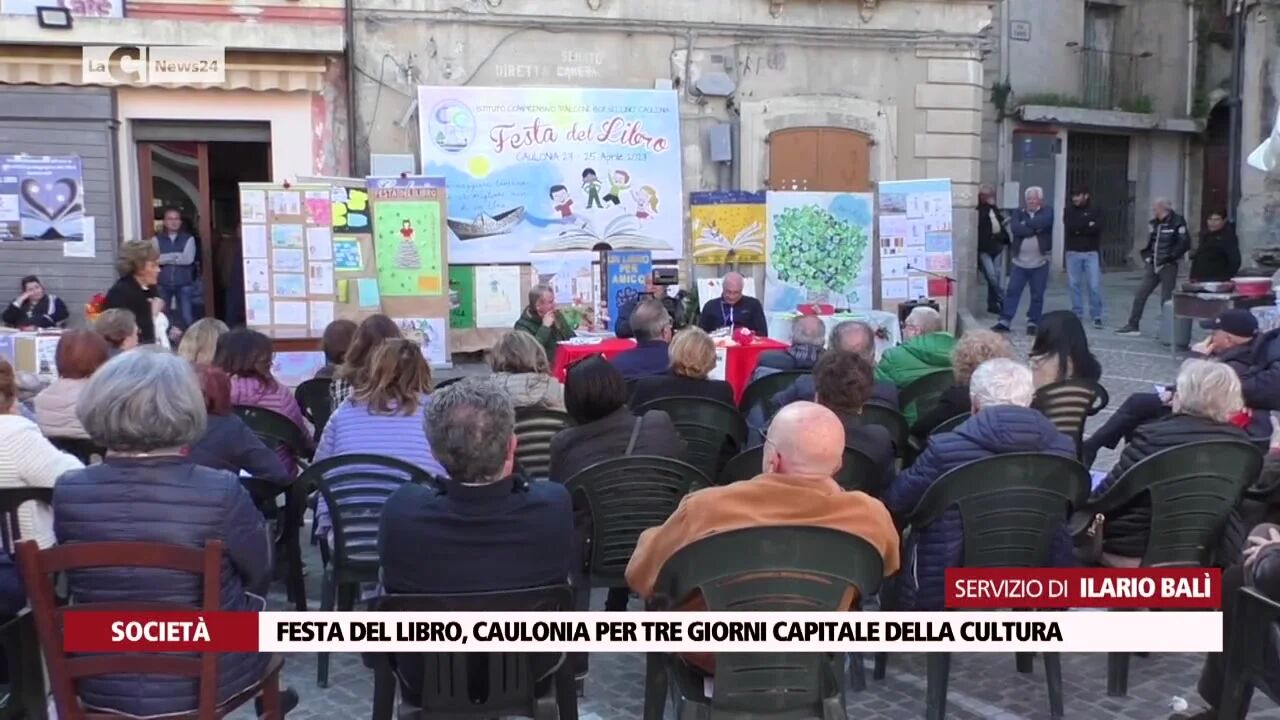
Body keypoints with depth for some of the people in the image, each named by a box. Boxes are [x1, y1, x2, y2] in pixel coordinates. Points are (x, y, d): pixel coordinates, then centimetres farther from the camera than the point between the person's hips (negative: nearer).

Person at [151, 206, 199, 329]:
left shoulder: (188, 238, 5)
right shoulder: (156, 239, 7)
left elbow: (189, 259, -10)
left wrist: (165, 258, -5)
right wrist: (177, 255, -9)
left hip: (184, 284, -1)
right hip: (162, 284, 1)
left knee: (187, 318, -1)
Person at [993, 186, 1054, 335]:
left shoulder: (1047, 213, 4)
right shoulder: (1018, 213, 9)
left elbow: (1041, 223, -21)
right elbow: (1014, 228, -12)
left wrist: (1025, 224, -8)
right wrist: (1034, 229, -16)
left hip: (1040, 262, -2)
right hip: (1019, 261, 2)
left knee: (1037, 295, 3)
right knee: (1012, 291, -1)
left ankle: (1033, 322, 12)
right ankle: (1005, 321, 1)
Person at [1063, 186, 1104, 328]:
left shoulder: (1095, 212, 4)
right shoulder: (1069, 211, 6)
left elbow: (1096, 229, -14)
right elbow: (1069, 228, -11)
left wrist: (1078, 229, -13)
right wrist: (1087, 225, -11)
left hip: (1091, 253, -1)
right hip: (1073, 253, 2)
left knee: (1094, 285, -5)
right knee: (1074, 284, 4)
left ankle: (1096, 316, 2)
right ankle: (1077, 314, 14)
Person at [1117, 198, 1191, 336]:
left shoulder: (1177, 222, -11)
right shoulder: (1155, 223, 11)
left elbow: (1185, 243, -17)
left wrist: (1170, 257, -17)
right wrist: (1147, 256, 10)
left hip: (1168, 267, -7)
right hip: (1153, 265, 7)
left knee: (1166, 299, 0)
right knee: (1140, 294, 4)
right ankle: (1133, 325, 10)